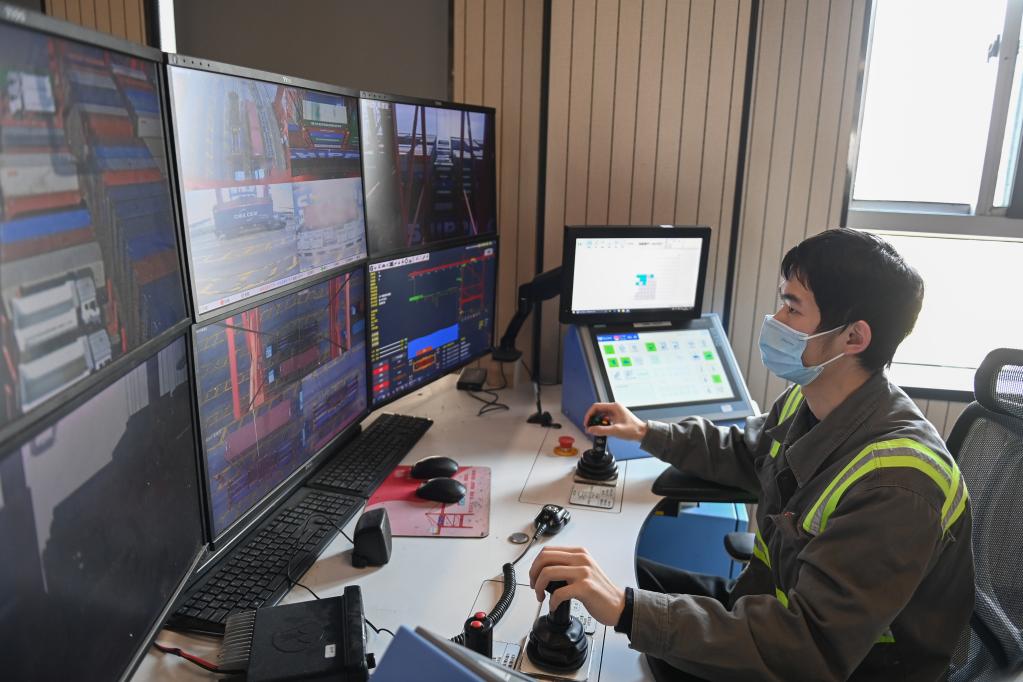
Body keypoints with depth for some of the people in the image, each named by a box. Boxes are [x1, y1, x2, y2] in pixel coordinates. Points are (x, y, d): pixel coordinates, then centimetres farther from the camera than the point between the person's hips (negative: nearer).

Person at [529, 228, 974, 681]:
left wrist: (626, 609, -43)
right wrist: (647, 433, 14)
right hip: (779, 604, 7)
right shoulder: (808, 401, -6)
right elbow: (745, 454, 16)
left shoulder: (895, 485, -32)